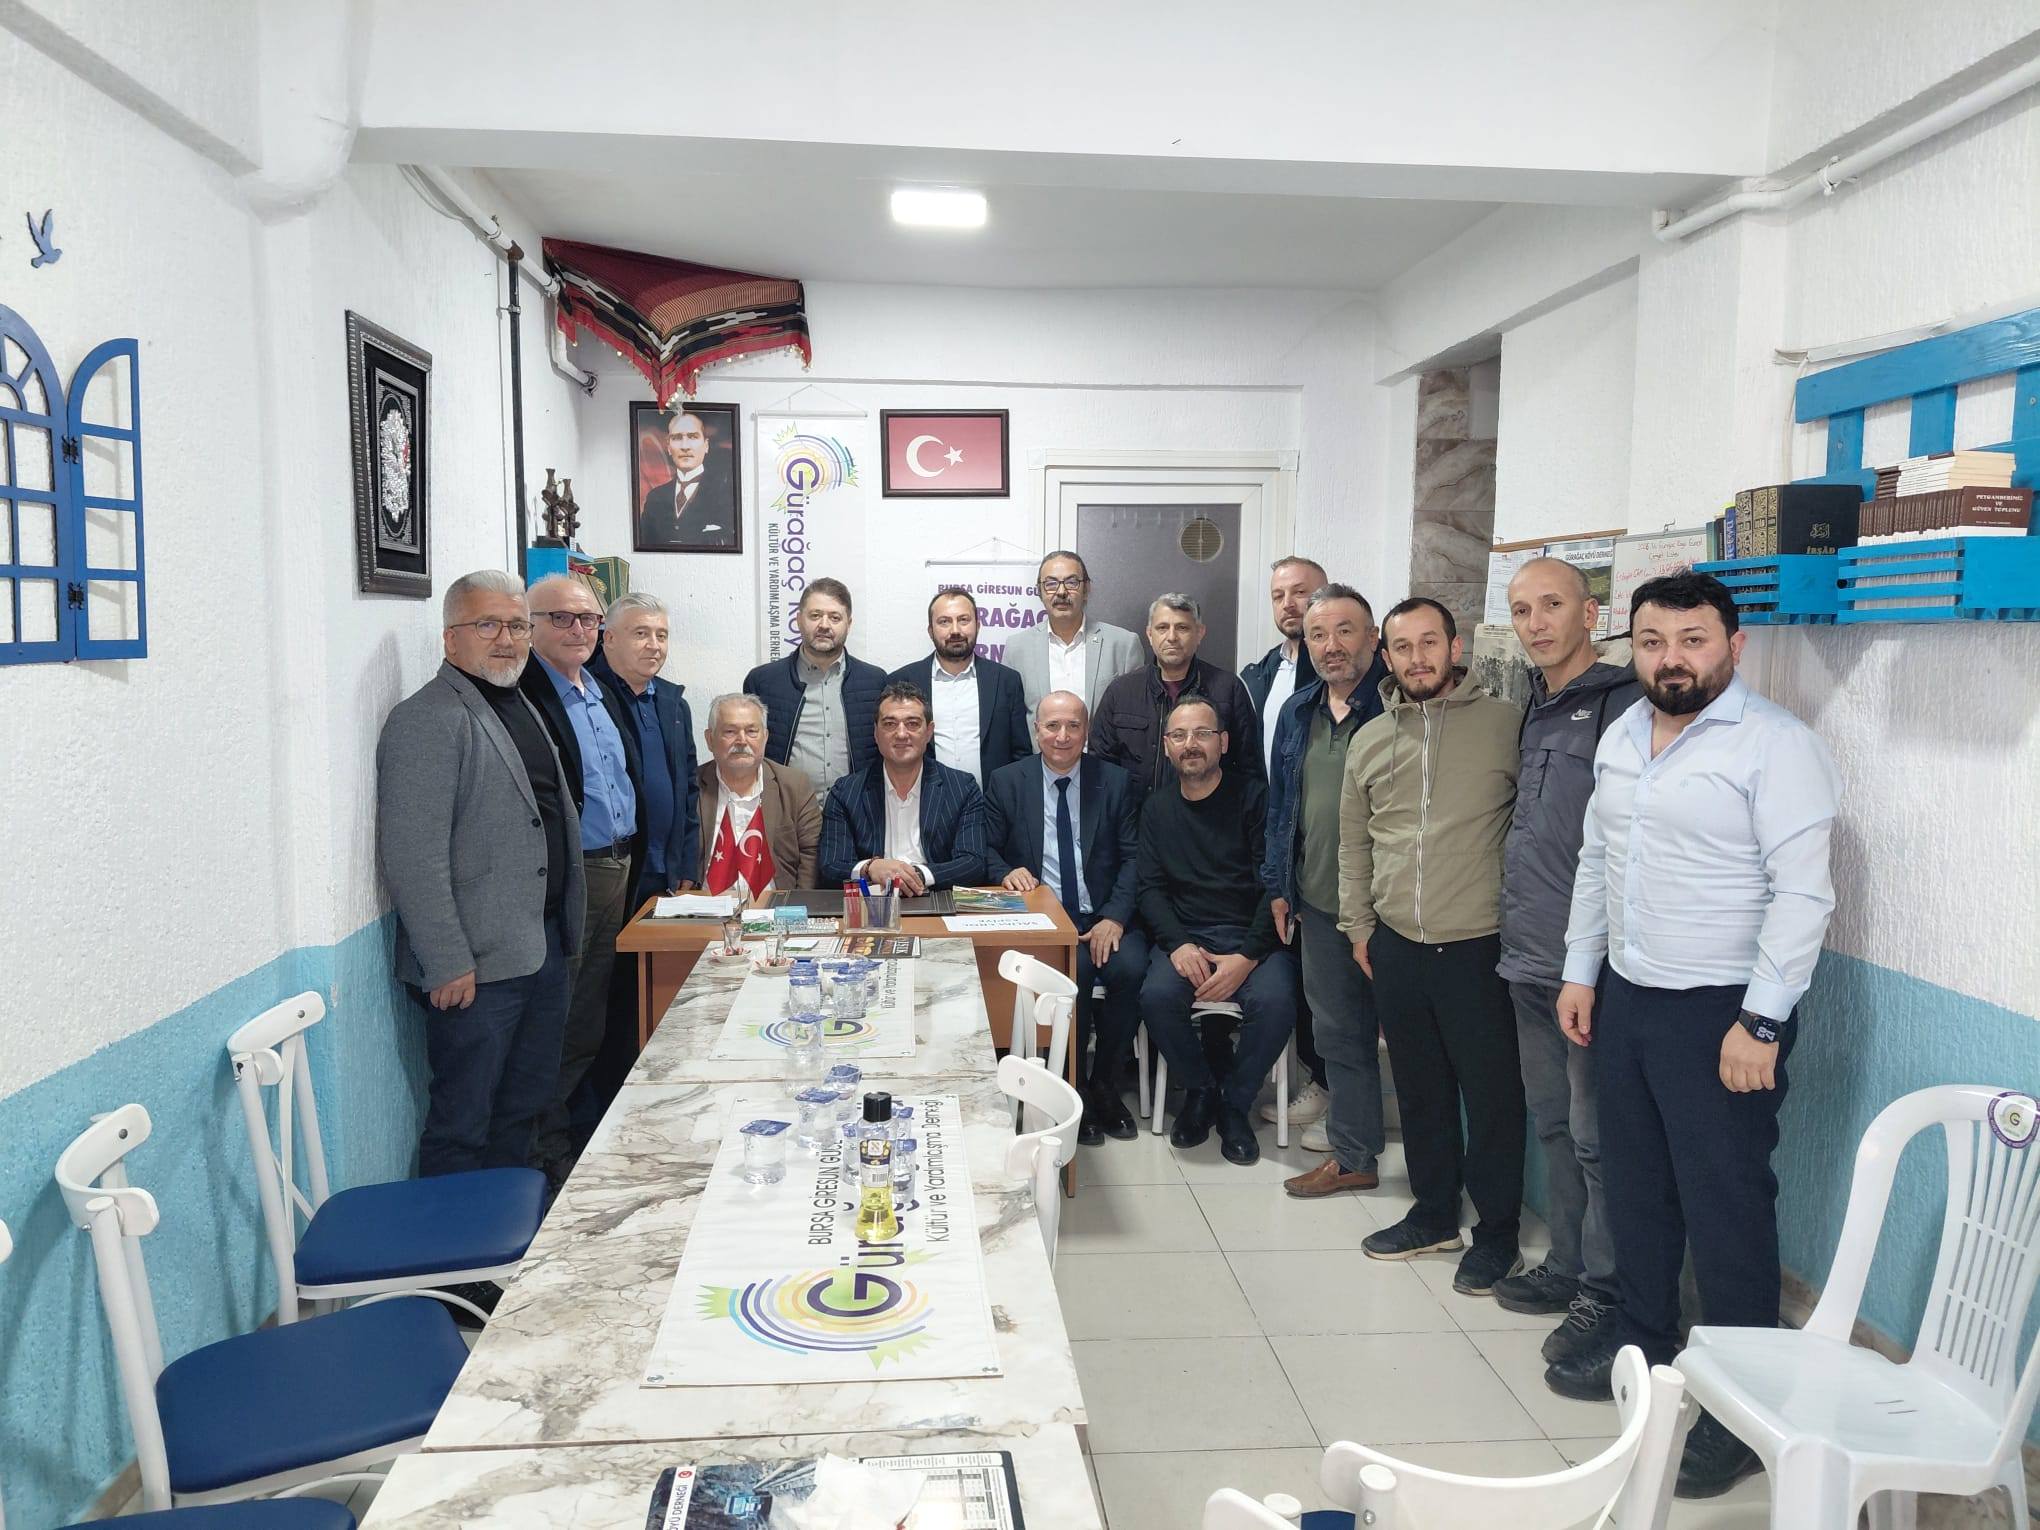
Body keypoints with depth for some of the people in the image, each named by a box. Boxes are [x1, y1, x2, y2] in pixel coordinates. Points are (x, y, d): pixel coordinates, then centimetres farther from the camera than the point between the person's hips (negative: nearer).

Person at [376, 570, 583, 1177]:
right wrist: (448, 964, -20)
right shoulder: (426, 720, -13)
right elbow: (412, 859, -19)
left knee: (524, 1107, 18)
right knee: (463, 1124, 3)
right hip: (476, 966, -9)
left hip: (543, 947, 9)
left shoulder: (521, 707, 16)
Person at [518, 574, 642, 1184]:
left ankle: (584, 1126, 30)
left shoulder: (604, 691, 13)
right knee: (558, 1025, 1)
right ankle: (549, 1152, 14)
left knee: (592, 1020, 18)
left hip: (618, 869, 8)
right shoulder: (521, 694, -13)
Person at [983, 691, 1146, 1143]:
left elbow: (1133, 857, 2)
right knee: (1075, 968, -31)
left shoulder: (1115, 782, 7)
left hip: (1105, 919, 2)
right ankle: (1075, 1085, -9)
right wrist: (1006, 872, -16)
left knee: (1130, 968, -28)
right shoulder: (1006, 782, 7)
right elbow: (986, 850, 8)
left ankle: (1105, 1082, -4)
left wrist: (1115, 917, -12)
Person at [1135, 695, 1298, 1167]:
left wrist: (1246, 958, -18)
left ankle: (1235, 1102, -4)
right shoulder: (1157, 809, 11)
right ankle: (1199, 1088, 0)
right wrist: (1178, 944, -13)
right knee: (1157, 996, -29)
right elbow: (1149, 886, 6)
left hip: (1253, 935, -2)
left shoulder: (1253, 796, -1)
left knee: (1275, 1001, -31)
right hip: (1184, 936, 2)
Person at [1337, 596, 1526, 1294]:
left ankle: (1497, 1233, 22)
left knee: (1493, 1094, 5)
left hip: (1479, 946, -5)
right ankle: (1434, 1213, 34)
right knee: (1420, 1090, 17)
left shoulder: (1506, 723, -7)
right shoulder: (1369, 739, 9)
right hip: (1396, 944, 5)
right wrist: (1359, 926, 13)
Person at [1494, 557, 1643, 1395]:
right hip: (1530, 958, 9)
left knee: (1598, 1137, -2)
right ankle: (1568, 1266, 31)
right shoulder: (1535, 711, 15)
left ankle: (1605, 1301, 9)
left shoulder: (1623, 705, -12)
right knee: (1554, 1124, 18)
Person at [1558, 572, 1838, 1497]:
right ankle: (1645, 1352, 35)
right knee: (1635, 1192, 17)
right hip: (1624, 999, 7)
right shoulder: (1621, 736, 9)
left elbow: (1803, 894, -18)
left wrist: (1761, 1022, -20)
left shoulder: (1774, 745, -14)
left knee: (1726, 1208, 1)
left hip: (1720, 1012, -7)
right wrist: (1580, 971, 13)